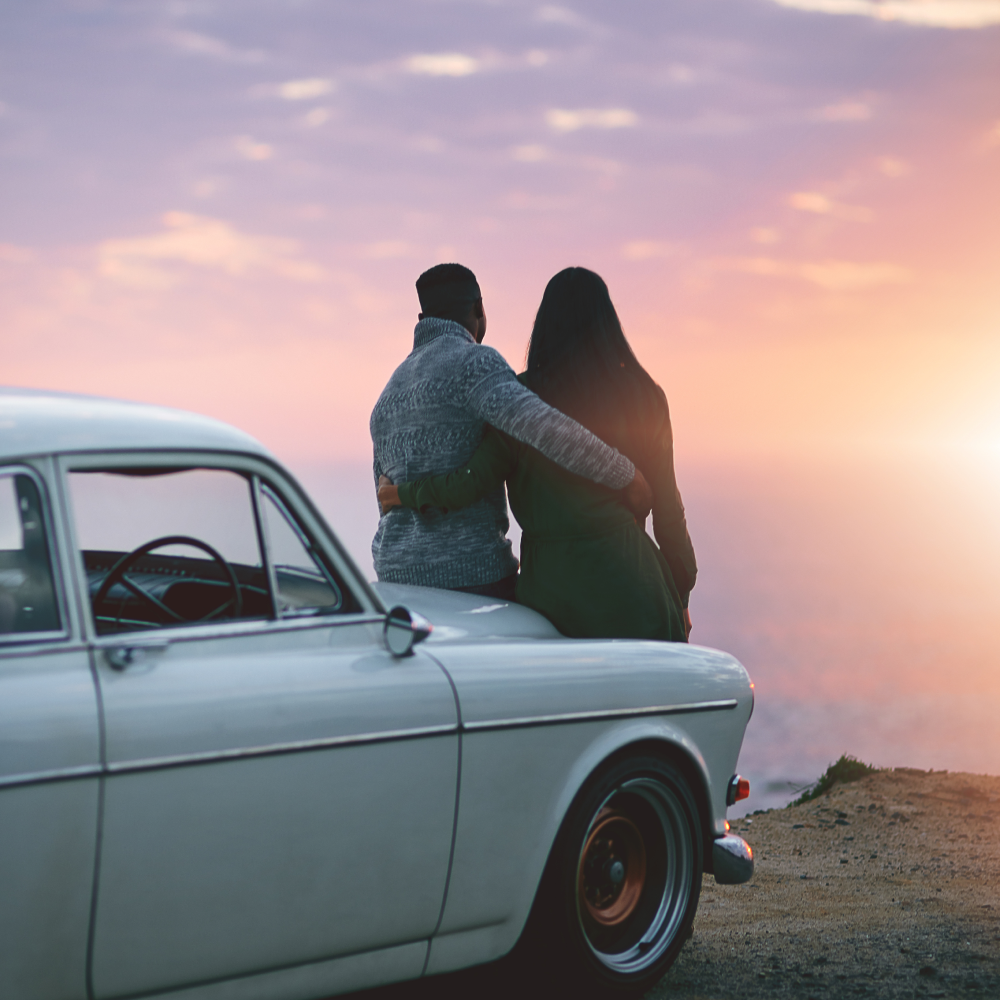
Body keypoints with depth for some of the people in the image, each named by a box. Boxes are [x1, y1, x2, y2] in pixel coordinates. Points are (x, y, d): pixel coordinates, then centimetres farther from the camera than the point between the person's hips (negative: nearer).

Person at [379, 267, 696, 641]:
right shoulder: (644, 395, 4)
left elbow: (472, 480, -8)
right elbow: (666, 504, 6)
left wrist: (404, 492, 10)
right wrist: (680, 596, 15)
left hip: (548, 580, 0)